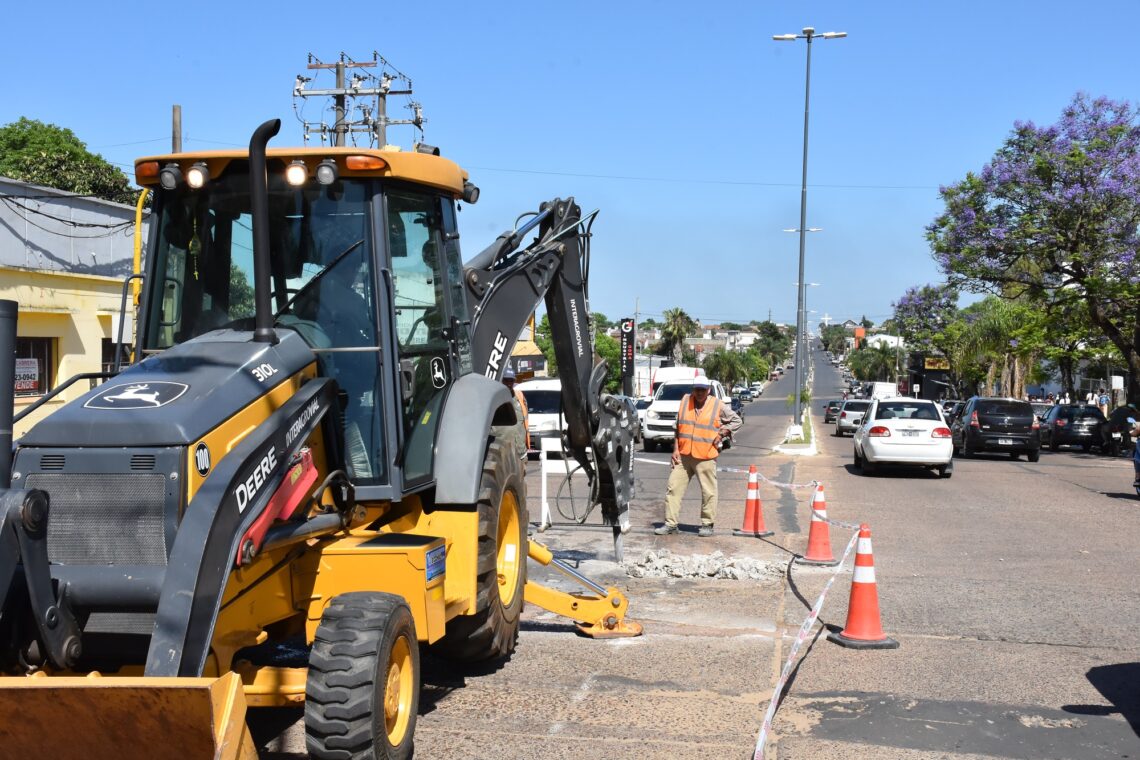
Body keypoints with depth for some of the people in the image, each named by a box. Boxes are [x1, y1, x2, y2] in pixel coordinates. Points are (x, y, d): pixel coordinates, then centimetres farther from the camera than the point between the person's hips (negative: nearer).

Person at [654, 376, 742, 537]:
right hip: (683, 456, 3)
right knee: (673, 488, 1)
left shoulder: (718, 406, -2)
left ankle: (707, 525, 13)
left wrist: (721, 434, -3)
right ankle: (670, 524, 7)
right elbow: (676, 427, 13)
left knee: (708, 492, 1)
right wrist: (675, 450, 7)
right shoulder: (685, 401, 7)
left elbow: (736, 420, 9)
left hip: (705, 457, -3)